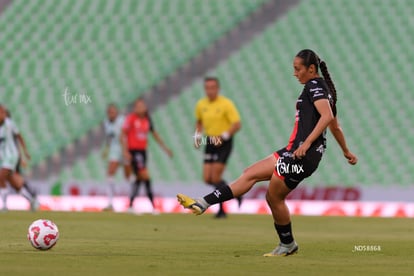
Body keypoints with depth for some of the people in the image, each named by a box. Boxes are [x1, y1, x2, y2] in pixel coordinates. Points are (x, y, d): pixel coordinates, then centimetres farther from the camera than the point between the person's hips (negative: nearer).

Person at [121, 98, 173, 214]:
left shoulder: (147, 120, 9)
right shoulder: (131, 118, -8)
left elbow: (155, 134, 19)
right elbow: (123, 135, -8)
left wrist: (165, 148, 19)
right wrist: (125, 151, -16)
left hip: (143, 151, 7)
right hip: (133, 151, -7)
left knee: (139, 178, 10)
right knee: (145, 176, -13)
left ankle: (130, 206, 18)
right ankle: (153, 206, -10)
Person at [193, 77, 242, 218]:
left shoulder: (226, 104, -11)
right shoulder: (201, 105, 6)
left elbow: (237, 124, -14)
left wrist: (223, 136, -25)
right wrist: (198, 135, 7)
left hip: (224, 143, -6)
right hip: (210, 142, 6)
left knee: (215, 177, -12)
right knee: (207, 179, -1)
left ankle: (222, 209, 2)